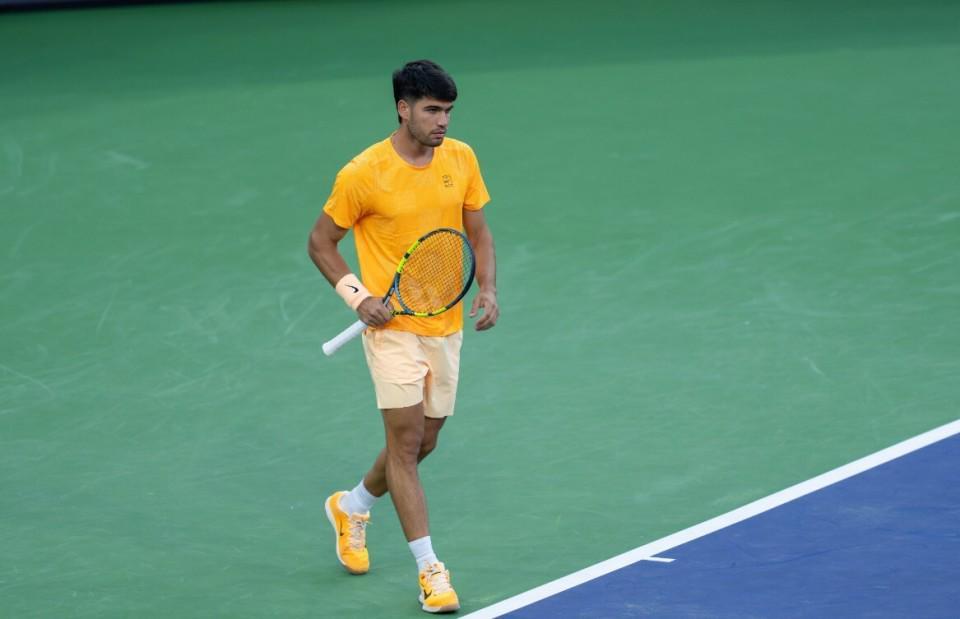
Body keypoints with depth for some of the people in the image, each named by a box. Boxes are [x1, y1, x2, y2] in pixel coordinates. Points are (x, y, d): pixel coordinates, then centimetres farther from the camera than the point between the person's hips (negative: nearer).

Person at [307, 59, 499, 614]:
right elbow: (321, 241, -3)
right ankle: (430, 570, -6)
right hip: (392, 324, -5)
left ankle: (353, 506, 41)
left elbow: (478, 232, 11)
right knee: (406, 440, -11)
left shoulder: (461, 159, 0)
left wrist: (488, 288, -6)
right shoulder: (364, 174, -14)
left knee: (423, 443, 13)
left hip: (446, 326, 5)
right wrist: (359, 296, -15)